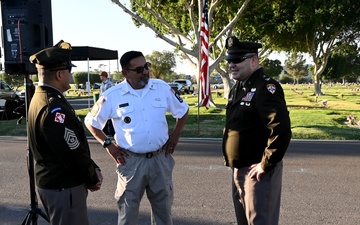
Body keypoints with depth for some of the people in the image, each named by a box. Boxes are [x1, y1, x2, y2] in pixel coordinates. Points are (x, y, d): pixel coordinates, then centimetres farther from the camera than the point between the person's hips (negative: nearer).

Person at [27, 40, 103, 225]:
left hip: (51, 181, 10)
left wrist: (93, 169, 5)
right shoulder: (54, 109, -26)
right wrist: (93, 179, -6)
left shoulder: (40, 98, 7)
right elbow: (74, 153, -23)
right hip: (63, 187, -10)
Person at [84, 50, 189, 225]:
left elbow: (182, 111, 12)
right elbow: (91, 121, 4)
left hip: (160, 158, 2)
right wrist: (108, 145, -3)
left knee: (163, 207, 18)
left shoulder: (162, 88, -3)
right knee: (128, 210, 12)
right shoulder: (113, 96, -8)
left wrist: (175, 135, 5)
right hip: (131, 161, -2)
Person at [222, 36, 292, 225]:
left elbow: (282, 130, -29)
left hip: (257, 171, -9)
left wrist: (266, 164, -21)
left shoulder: (265, 88, -18)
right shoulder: (238, 88, 11)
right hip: (238, 169, 9)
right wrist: (233, 162, 15)